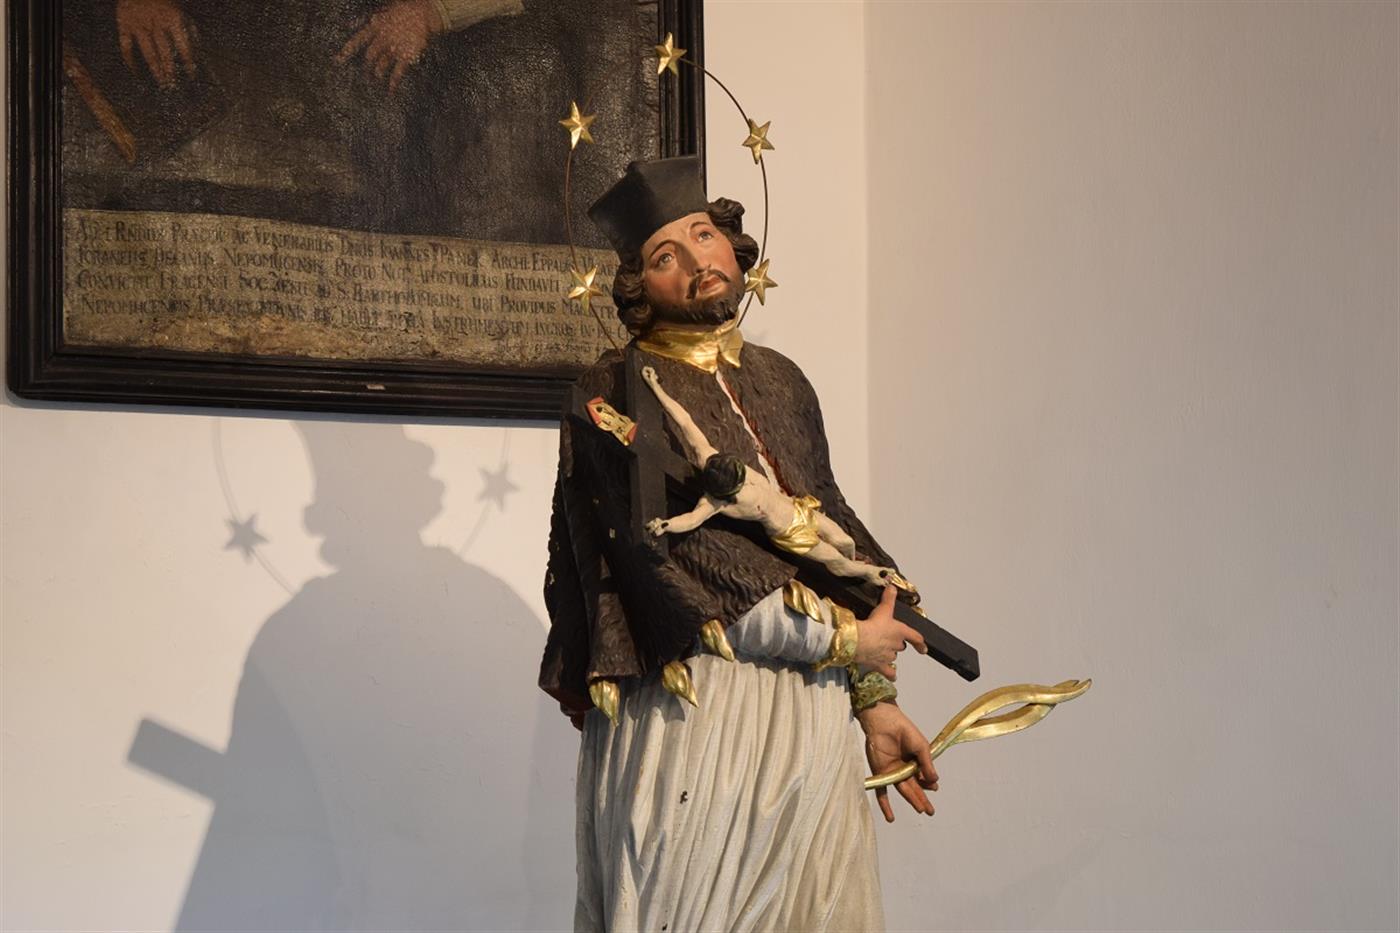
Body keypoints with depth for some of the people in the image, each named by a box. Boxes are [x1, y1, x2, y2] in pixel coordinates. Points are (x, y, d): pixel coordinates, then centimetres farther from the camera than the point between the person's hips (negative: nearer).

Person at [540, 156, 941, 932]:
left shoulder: (780, 382, 14)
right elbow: (683, 568, -14)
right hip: (697, 716, -6)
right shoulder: (617, 394, -6)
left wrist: (874, 698, 10)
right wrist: (841, 637, -9)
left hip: (814, 718, 6)